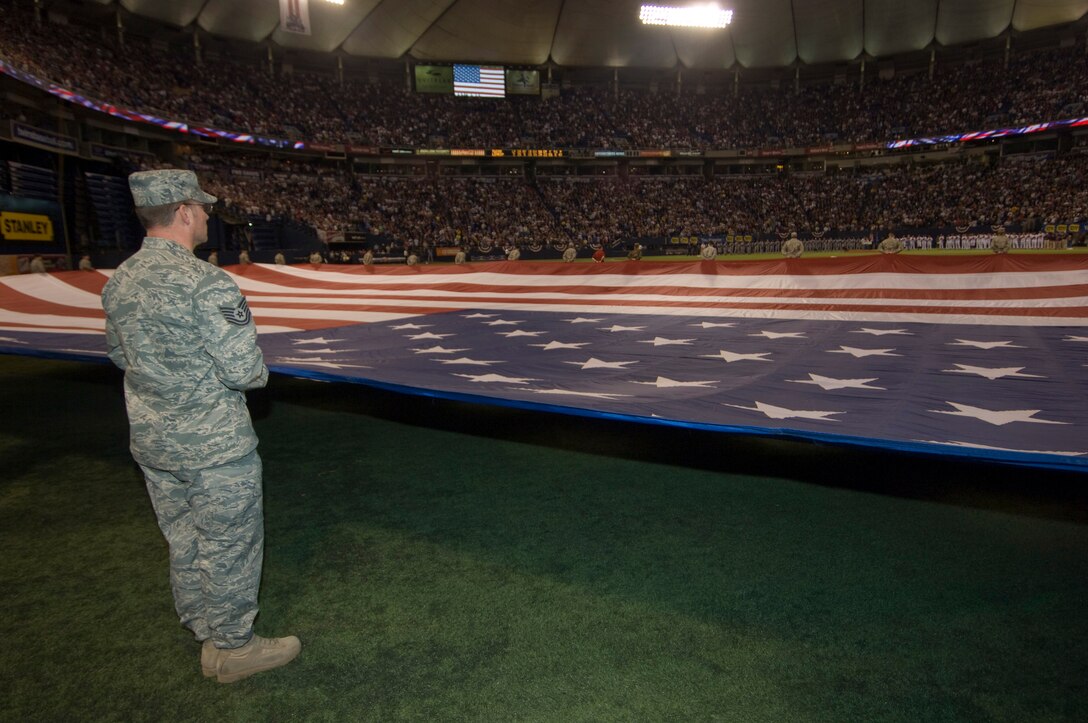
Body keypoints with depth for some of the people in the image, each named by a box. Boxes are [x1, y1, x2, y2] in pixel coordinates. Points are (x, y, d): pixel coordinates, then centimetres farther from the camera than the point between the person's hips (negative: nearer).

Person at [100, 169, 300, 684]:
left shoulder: (118, 283, 2)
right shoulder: (206, 284, -23)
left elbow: (118, 353, 16)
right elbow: (246, 371, -23)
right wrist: (258, 372, -1)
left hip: (150, 440, 8)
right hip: (214, 446, -8)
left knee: (182, 537, 22)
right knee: (229, 544, 8)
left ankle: (198, 623, 42)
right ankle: (230, 647, 24)